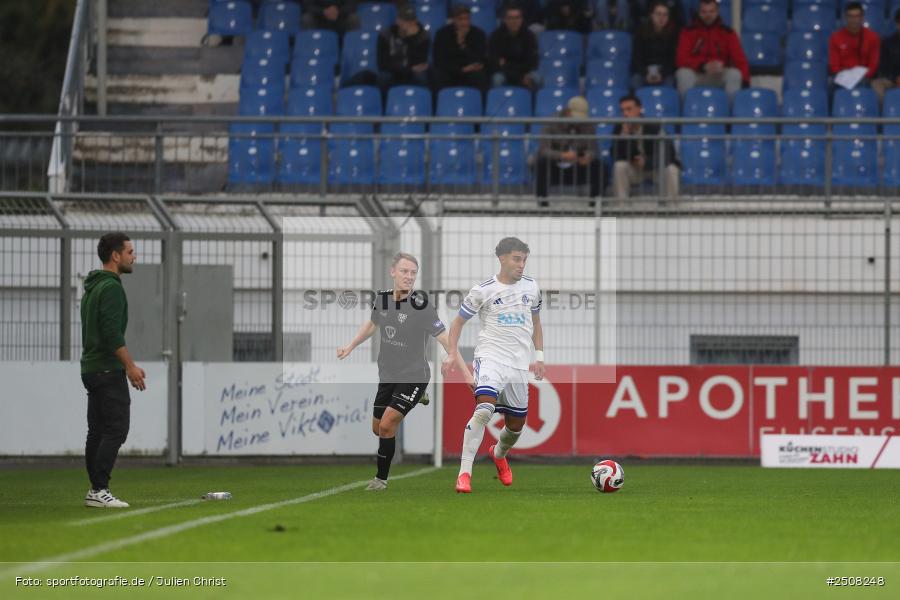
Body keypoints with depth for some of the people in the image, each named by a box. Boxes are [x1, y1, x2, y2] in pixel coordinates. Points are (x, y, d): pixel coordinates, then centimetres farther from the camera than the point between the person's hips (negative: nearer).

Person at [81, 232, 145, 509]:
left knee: (97, 431, 10)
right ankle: (99, 490, -16)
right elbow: (113, 333, -22)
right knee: (115, 429, -11)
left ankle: (96, 490, 10)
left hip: (91, 369, 10)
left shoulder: (92, 287, 19)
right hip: (108, 370, -10)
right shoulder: (112, 287, -14)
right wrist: (130, 366, -19)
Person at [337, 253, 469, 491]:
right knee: (377, 428, 15)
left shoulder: (420, 305, -20)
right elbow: (372, 324, 20)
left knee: (387, 425, -17)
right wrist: (351, 346, 17)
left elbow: (444, 339, -21)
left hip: (413, 377, -6)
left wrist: (465, 373, -27)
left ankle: (381, 478, 2)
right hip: (387, 376, 6)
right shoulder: (382, 299, -3)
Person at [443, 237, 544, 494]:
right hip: (490, 356, -5)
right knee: (484, 409, -27)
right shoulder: (483, 290, -4)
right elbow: (458, 321, 5)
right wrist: (453, 353, -7)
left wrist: (539, 356, 17)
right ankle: (464, 473, -29)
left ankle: (499, 453, 47)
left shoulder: (531, 287, 8)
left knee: (517, 424, 11)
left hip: (519, 363, 5)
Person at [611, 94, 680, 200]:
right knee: (619, 166, -30)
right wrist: (624, 133, -31)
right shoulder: (619, 129, -11)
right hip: (634, 171, 1)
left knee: (671, 169, -33)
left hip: (656, 168, -1)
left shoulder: (654, 127, -18)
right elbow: (617, 157, -20)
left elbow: (668, 153, -20)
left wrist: (647, 162, -33)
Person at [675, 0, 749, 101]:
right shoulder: (689, 31, 0)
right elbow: (681, 59, -9)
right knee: (683, 73, -33)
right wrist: (703, 66, -28)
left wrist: (744, 80, -25)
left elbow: (739, 58, -5)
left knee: (734, 74, -31)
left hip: (720, 75, 1)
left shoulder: (727, 32, 3)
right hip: (697, 75, -1)